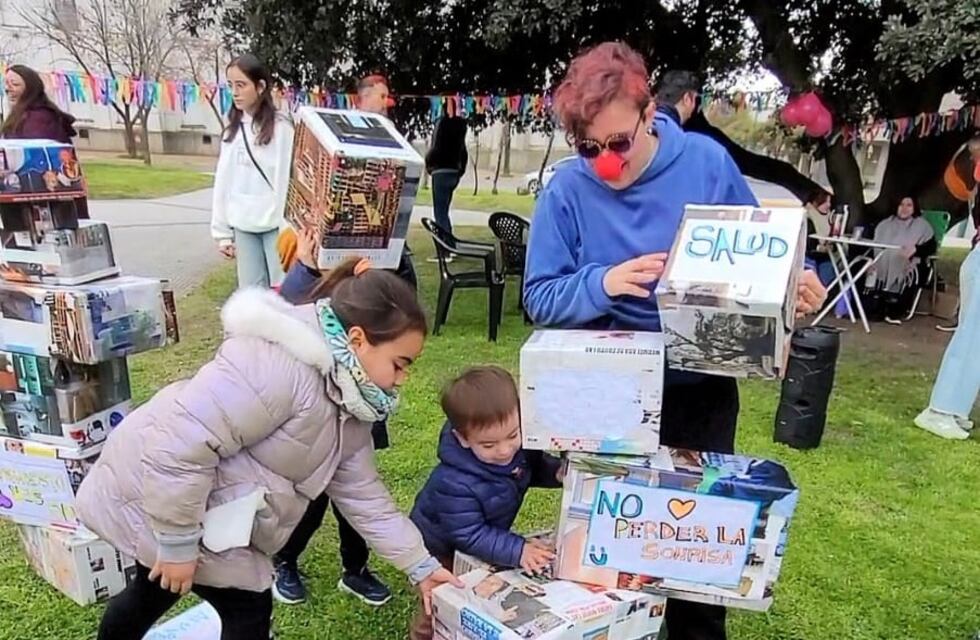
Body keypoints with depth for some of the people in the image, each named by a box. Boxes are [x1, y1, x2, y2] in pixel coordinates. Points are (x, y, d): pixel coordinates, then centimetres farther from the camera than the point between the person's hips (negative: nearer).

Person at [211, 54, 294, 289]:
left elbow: (288, 179, -8)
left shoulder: (281, 127, -5)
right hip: (243, 226, 5)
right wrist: (222, 231, 10)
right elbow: (224, 181, 12)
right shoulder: (232, 130, 11)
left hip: (275, 225, -5)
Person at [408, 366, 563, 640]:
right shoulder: (454, 483, -41)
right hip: (441, 552, -6)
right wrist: (516, 550, -40)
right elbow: (470, 536, -33)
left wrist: (556, 471, -20)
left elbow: (533, 466, 0)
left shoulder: (519, 444, -23)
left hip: (487, 540, 6)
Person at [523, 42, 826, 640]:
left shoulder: (708, 163, -10)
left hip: (703, 386, 1)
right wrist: (603, 282, -29)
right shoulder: (567, 190, -12)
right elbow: (539, 298, -12)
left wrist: (795, 283, -18)